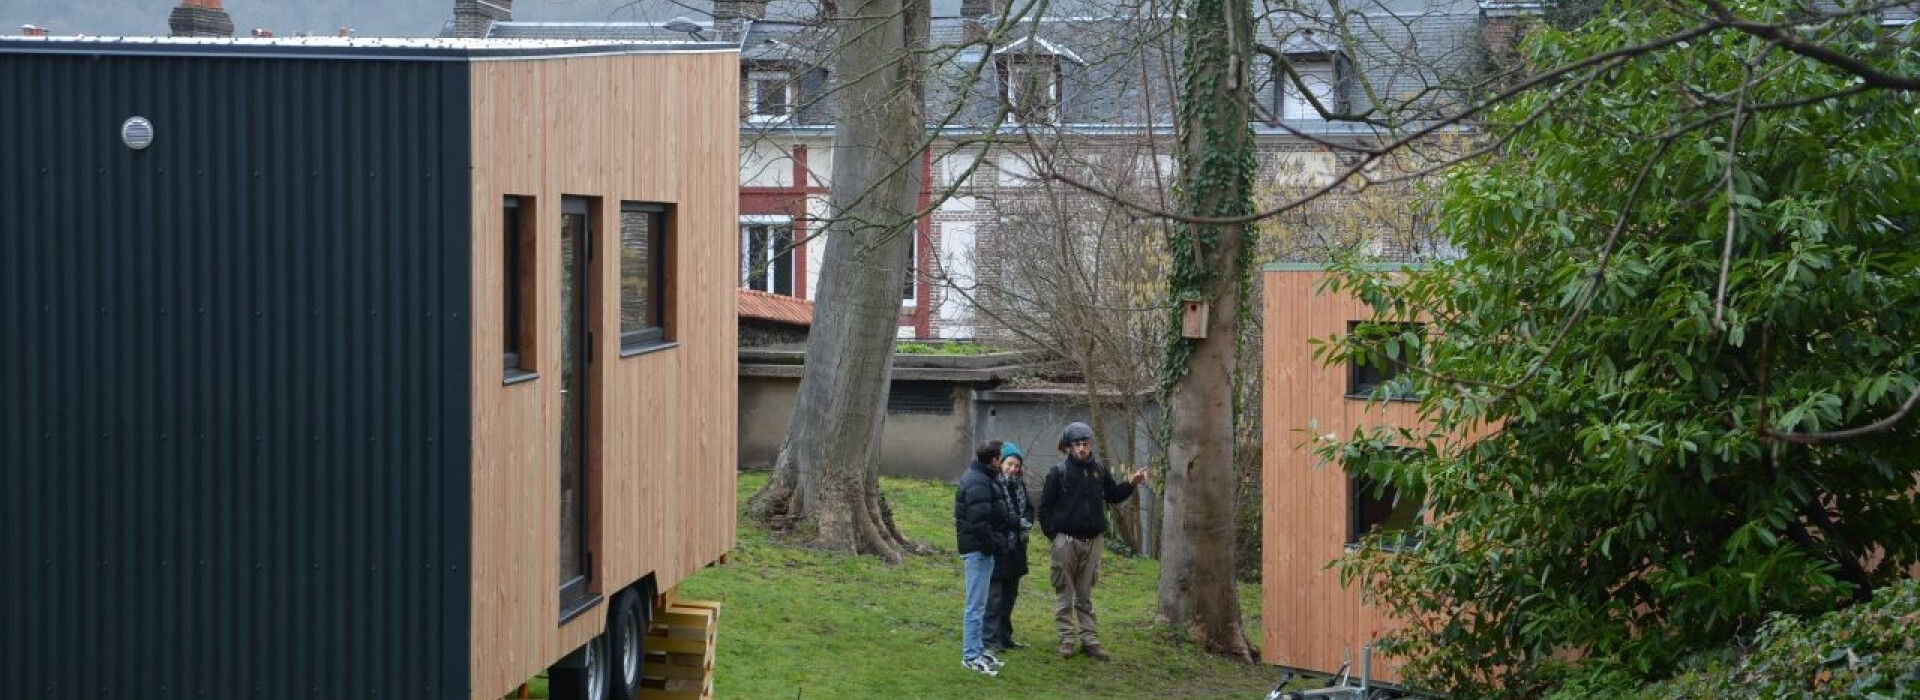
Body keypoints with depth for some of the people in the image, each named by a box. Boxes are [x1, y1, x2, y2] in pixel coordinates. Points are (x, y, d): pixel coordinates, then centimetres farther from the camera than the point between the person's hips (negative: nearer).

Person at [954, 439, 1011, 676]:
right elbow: (979, 521, -25)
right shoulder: (978, 483, -20)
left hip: (977, 548, 11)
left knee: (977, 604, 18)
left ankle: (977, 649, 27)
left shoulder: (976, 477, 14)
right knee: (976, 605, -6)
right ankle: (970, 656, -2)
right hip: (978, 549, -11)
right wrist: (992, 544, -17)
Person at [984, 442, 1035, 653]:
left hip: (1015, 548, 8)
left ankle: (1005, 637, 23)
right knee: (994, 596, -5)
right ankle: (991, 639, 0)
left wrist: (1026, 522, -7)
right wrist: (1018, 522, -20)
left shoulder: (1019, 485, 11)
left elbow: (1028, 509, 14)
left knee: (1010, 595, 14)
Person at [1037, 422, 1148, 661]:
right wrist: (1053, 534, -7)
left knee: (1085, 595, 10)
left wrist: (1132, 484, 3)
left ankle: (1089, 639, 12)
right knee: (1064, 593, 2)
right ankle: (1067, 639, 7)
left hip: (1093, 541, 3)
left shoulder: (1099, 470, 7)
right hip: (1066, 541, -3)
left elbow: (1113, 496, 19)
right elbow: (1045, 507, -1)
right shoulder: (1059, 472, -4)